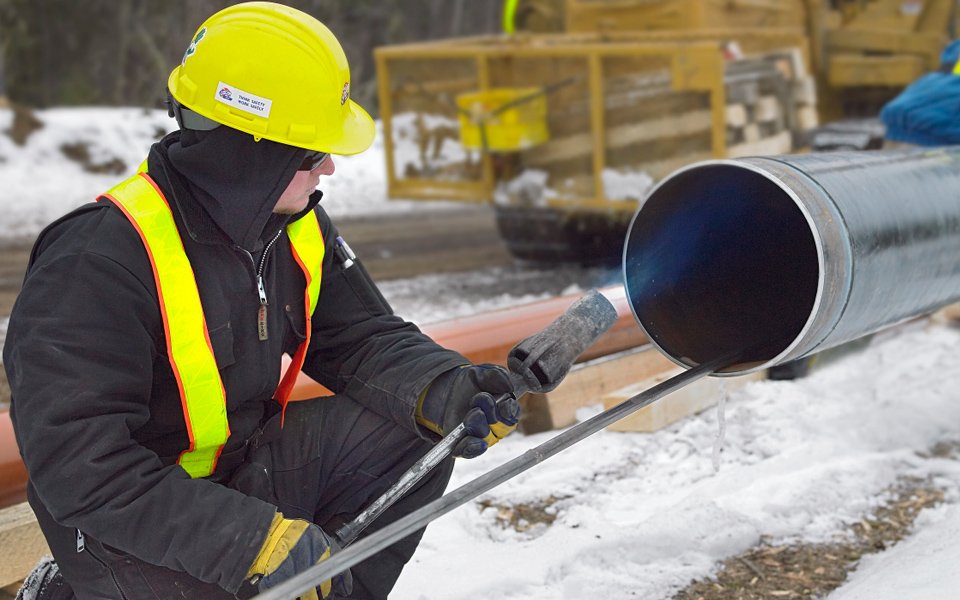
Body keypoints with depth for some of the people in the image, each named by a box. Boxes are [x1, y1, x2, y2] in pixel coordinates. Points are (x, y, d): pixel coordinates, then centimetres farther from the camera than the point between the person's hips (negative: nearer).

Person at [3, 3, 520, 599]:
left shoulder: (295, 226, -2)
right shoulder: (99, 263, -26)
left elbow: (365, 338, 4)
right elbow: (80, 467, -30)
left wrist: (446, 393, -18)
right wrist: (259, 539, -35)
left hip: (247, 469, 7)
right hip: (128, 526, -6)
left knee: (411, 427, -8)